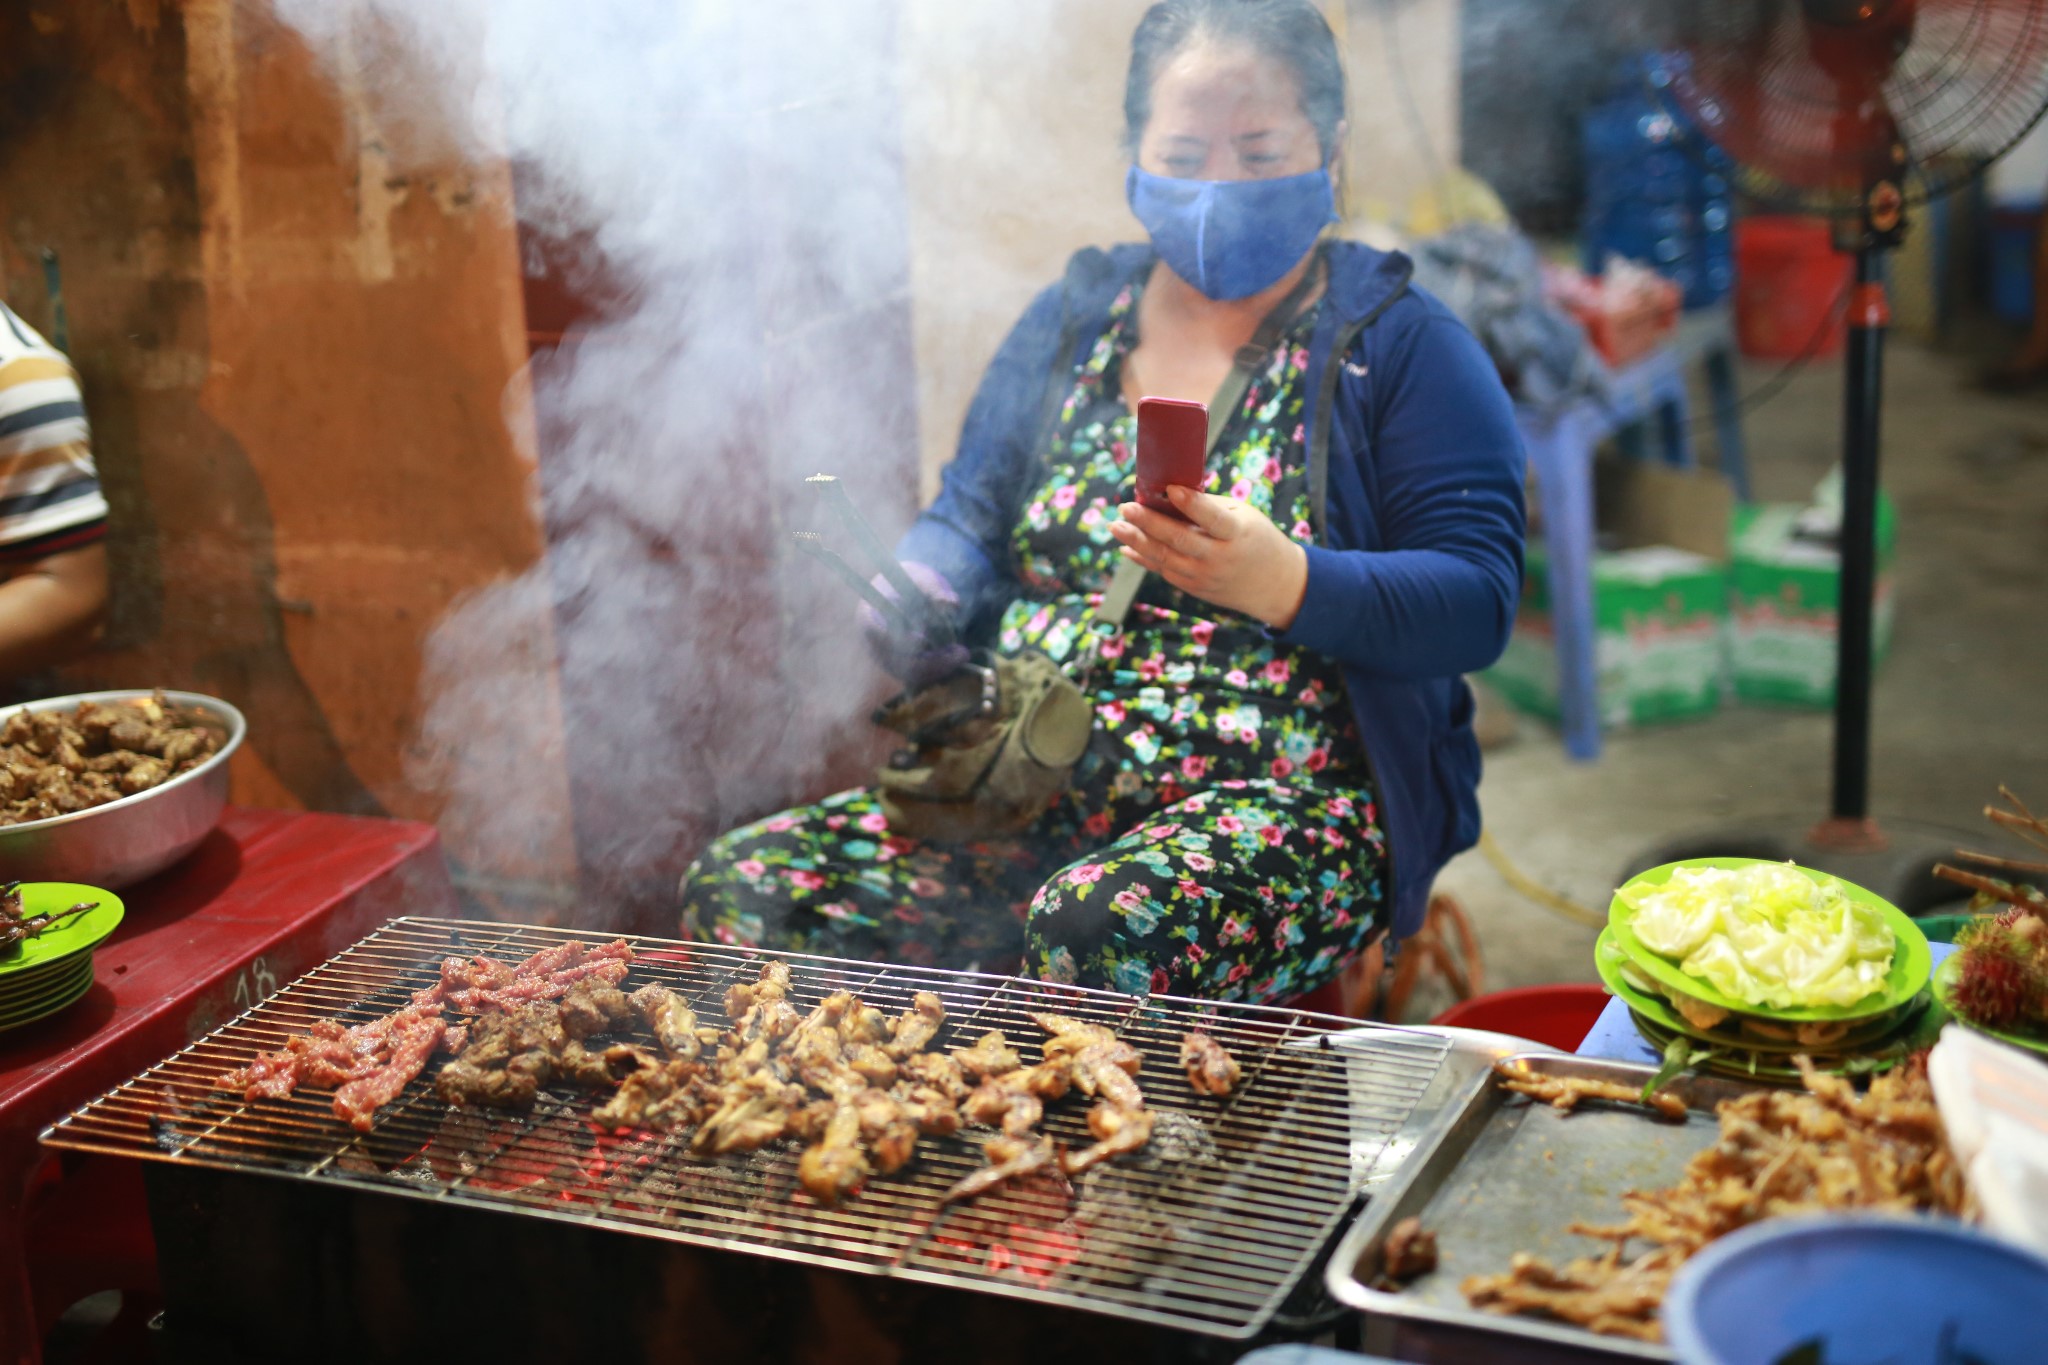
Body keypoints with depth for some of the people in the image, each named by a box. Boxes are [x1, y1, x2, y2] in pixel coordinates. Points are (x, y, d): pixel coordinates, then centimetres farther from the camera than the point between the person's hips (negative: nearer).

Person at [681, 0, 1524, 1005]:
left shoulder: (1397, 344, 2)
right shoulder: (1072, 319, 17)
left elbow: (1478, 602, -8)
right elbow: (968, 525, 20)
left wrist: (1284, 581, -26)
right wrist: (915, 590, -4)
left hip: (1290, 798, -5)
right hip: (1032, 789, 6)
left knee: (1098, 935, -38)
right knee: (738, 889, -14)